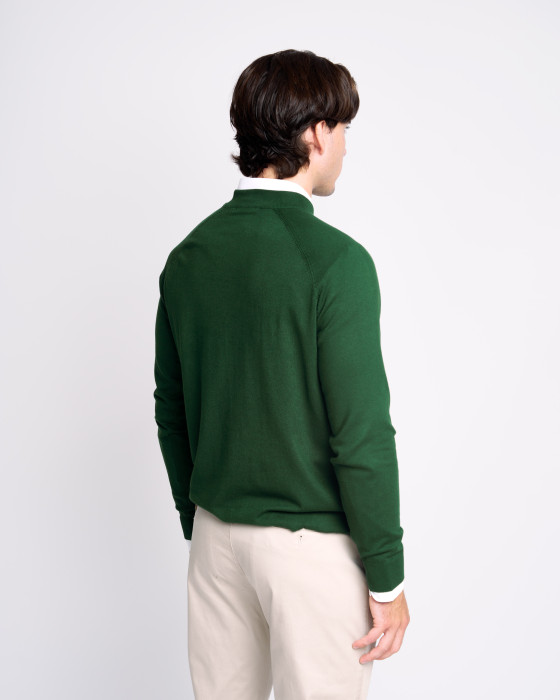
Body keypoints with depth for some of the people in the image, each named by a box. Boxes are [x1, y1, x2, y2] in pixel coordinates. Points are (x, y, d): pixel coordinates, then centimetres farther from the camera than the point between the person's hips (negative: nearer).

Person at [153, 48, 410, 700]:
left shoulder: (188, 256, 1)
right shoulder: (335, 261, -18)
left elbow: (170, 413, 8)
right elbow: (360, 434, -19)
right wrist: (387, 579, -9)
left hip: (217, 532, 6)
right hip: (314, 545, -6)